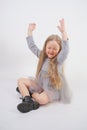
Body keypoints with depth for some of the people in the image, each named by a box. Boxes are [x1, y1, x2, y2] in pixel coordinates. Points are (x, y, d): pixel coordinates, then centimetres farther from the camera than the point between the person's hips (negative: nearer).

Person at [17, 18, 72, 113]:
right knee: (21, 80, -2)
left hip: (52, 88, -6)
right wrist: (30, 31, 3)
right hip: (40, 84, 6)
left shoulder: (59, 59, -18)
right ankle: (28, 101, -21)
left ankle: (28, 92, -5)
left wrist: (63, 32, -44)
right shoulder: (42, 55, -1)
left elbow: (65, 50, -37)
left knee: (42, 100, -36)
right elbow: (32, 46, 5)